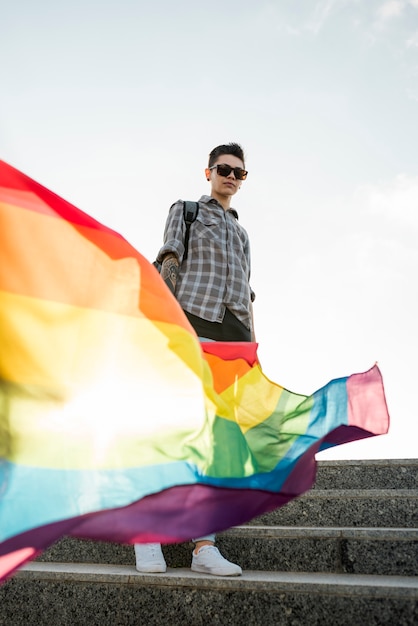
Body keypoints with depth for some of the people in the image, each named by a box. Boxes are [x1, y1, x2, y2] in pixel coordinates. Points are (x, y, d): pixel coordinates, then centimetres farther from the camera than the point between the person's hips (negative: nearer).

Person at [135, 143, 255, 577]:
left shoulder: (241, 234, 34)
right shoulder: (184, 210, 20)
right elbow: (169, 262, 4)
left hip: (233, 334, 5)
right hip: (193, 323, -4)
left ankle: (204, 546, -11)